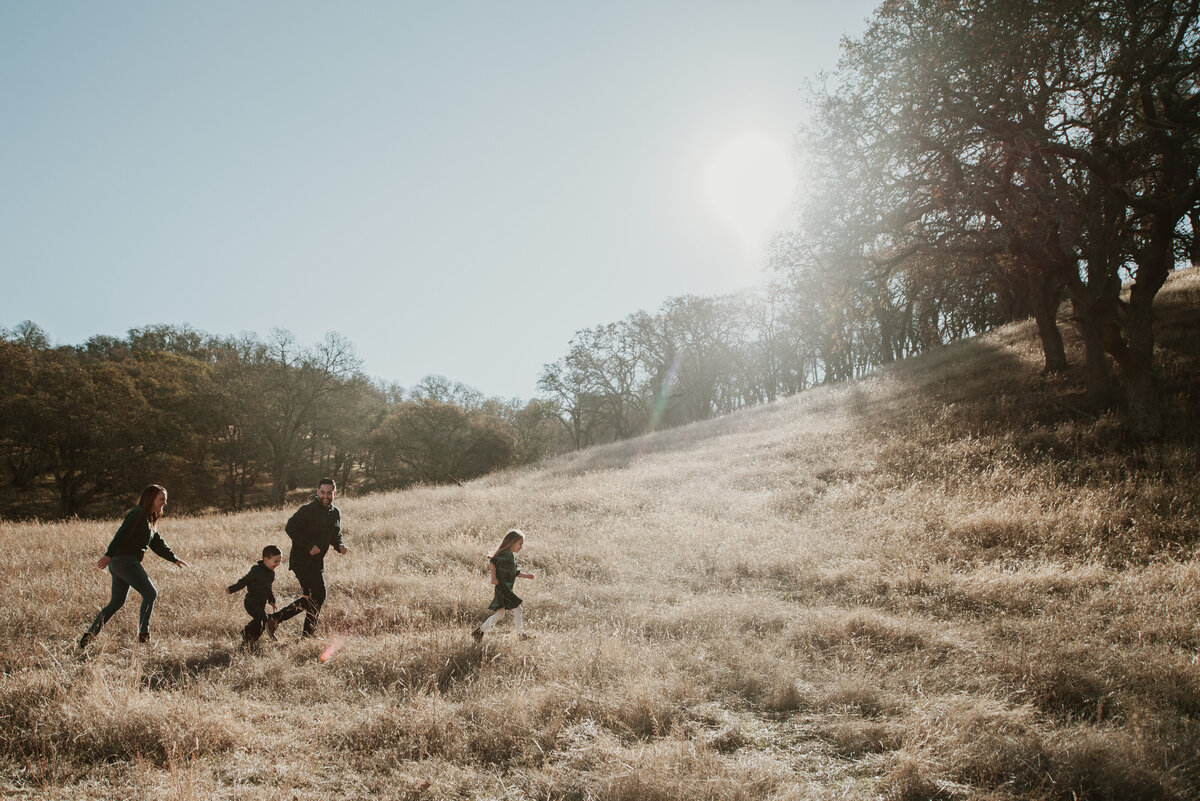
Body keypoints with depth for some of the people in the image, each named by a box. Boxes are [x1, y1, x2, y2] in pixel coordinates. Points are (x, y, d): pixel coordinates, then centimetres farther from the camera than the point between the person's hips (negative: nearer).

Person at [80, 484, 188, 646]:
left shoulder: (149, 520, 20)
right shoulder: (138, 513, -9)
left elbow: (158, 544, 25)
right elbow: (122, 534, -20)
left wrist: (174, 559, 22)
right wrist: (109, 555, -28)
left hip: (117, 564, 10)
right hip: (125, 561, -10)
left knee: (117, 602, 12)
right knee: (150, 594, -2)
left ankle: (90, 633, 8)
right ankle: (143, 634, 2)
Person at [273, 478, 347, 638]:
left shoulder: (336, 513, 11)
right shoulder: (308, 510, -13)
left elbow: (336, 536, 20)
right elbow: (290, 528, -17)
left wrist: (340, 546, -2)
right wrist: (309, 545, -24)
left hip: (317, 562, 8)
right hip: (302, 560, -8)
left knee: (311, 598, 13)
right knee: (318, 595, -9)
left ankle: (275, 618, 21)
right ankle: (309, 633, 5)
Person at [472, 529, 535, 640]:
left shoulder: (512, 556, 17)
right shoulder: (506, 554, -14)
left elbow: (515, 573, 24)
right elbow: (492, 562, -23)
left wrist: (527, 575, 11)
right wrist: (494, 577, -23)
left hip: (506, 590, 10)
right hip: (503, 588, -10)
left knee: (500, 615, 14)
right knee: (517, 608, -6)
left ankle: (480, 630, 19)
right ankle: (520, 634, 2)